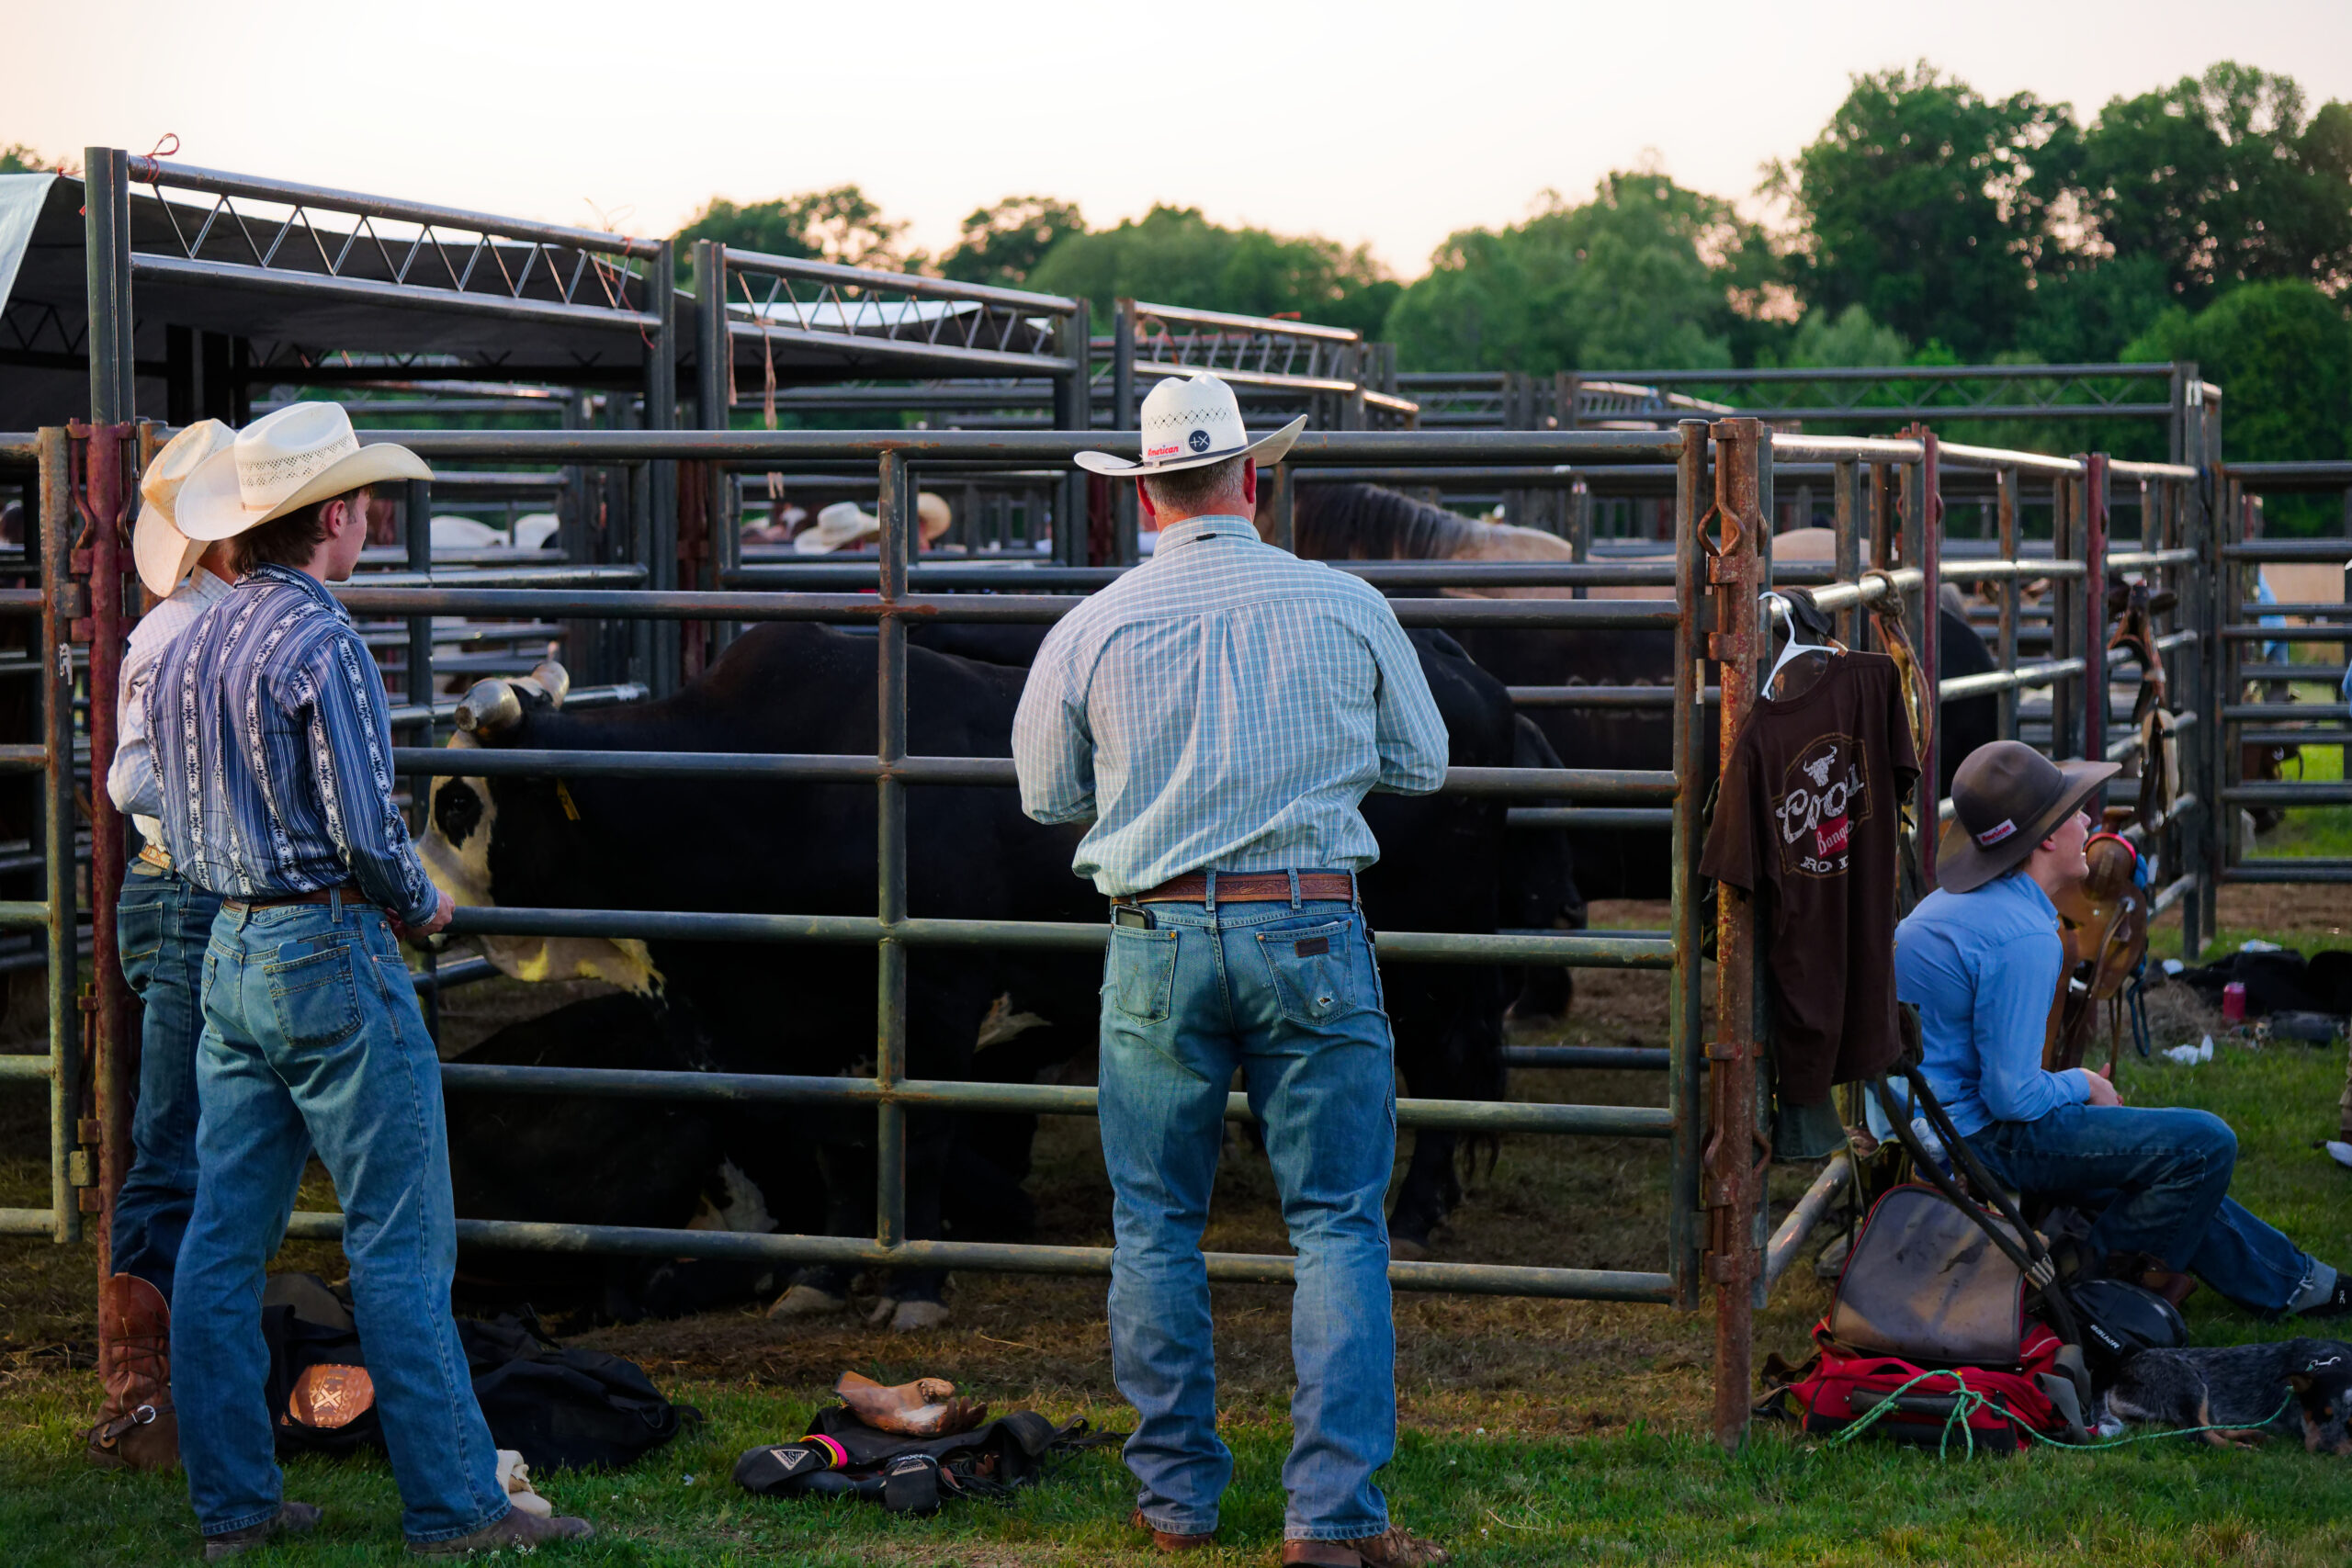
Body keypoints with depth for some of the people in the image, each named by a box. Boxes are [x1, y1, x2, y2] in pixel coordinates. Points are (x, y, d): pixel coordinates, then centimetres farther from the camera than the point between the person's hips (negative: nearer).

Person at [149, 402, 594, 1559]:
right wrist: (421, 906, -2)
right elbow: (367, 826, -19)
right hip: (330, 954, -8)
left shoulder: (187, 650, 10)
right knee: (400, 1245, -3)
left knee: (223, 1238, 9)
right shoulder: (321, 644, -15)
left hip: (229, 951, 8)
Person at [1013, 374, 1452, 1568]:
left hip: (1157, 941, 1)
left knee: (1154, 1225, 12)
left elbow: (1047, 793, 12)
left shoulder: (1092, 629, 0)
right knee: (1339, 1224, 3)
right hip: (1312, 932, 0)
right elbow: (1422, 765, 13)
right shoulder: (1346, 606, 0)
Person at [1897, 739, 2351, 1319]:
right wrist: (2082, 1085, -4)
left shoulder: (1946, 903, 9)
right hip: (1980, 1137, -11)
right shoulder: (2023, 939, -24)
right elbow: (2012, 1096, -24)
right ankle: (2102, 1271, 7)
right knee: (2206, 1143, -9)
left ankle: (2286, 1279, 31)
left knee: (2176, 1161, 22)